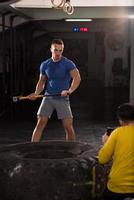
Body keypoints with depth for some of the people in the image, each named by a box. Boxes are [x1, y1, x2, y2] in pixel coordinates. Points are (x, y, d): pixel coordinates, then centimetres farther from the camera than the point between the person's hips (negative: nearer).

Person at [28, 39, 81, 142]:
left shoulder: (68, 64, -5)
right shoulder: (45, 65, 6)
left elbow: (77, 77, -18)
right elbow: (41, 81, 14)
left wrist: (70, 91, -34)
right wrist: (36, 93, -4)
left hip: (62, 98, -2)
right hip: (48, 97, 3)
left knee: (68, 126, -6)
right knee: (40, 123, -5)